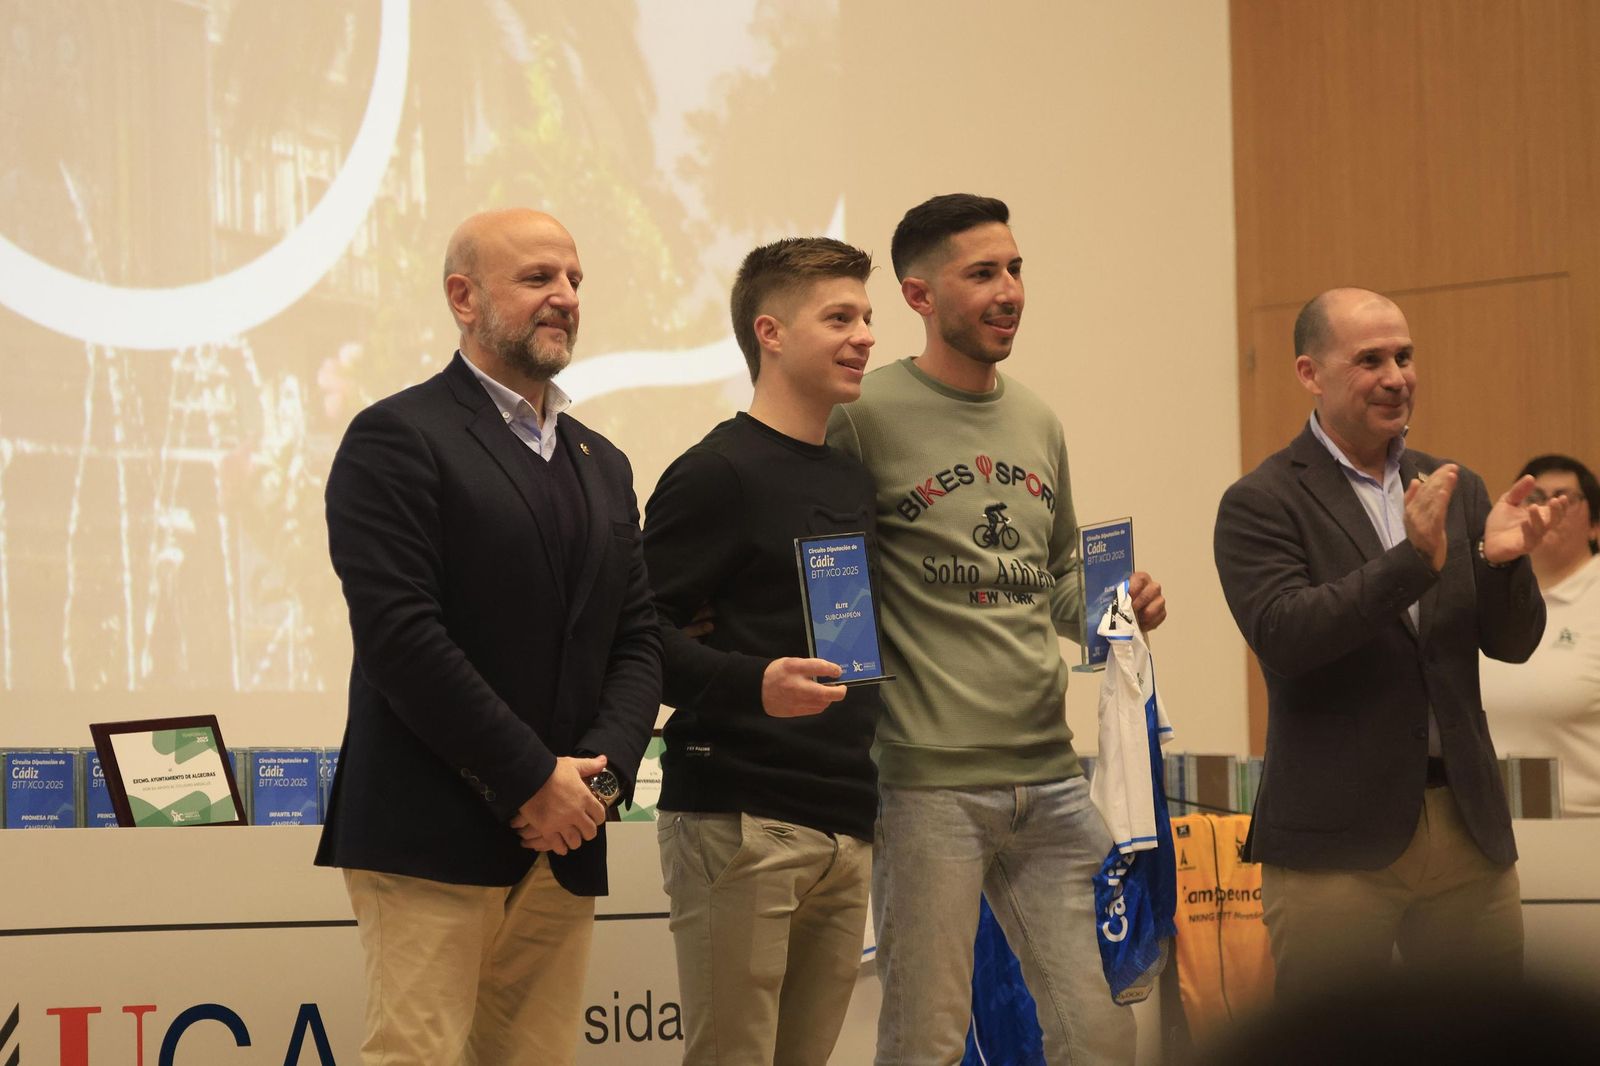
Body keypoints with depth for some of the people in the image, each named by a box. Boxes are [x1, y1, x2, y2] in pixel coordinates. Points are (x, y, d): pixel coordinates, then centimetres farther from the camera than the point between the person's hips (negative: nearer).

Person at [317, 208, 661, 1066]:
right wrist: (532, 779, -13)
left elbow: (638, 640, 15)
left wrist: (599, 773, -4)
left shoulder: (602, 464, 20)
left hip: (564, 842, 7)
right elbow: (400, 636, -14)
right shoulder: (398, 438, -4)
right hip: (433, 837, -7)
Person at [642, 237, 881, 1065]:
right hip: (740, 817, -7)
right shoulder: (719, 473, -6)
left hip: (845, 831, 7)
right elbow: (639, 630, -14)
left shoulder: (854, 479, 17)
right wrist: (752, 685, -27)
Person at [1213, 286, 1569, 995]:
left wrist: (1502, 559, -13)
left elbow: (1512, 643, 9)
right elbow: (1280, 635, -18)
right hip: (1336, 842, -5)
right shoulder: (1261, 503, -3)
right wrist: (1414, 560, -25)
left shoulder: (1457, 491, 14)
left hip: (1469, 830, 5)